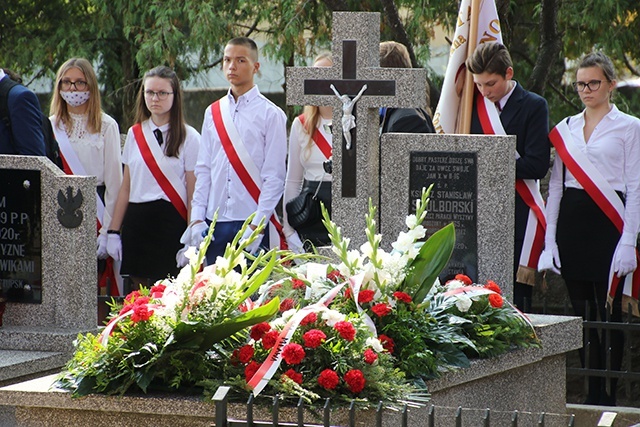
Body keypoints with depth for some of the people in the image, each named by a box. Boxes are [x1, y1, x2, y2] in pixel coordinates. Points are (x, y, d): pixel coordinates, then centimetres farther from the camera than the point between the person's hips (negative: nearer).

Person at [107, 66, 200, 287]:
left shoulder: (188, 137, -2)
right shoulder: (135, 134, 13)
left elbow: (194, 194, -4)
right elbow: (126, 187, 16)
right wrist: (114, 231, 10)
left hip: (171, 223, -4)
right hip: (136, 223, 4)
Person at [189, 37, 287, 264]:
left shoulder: (271, 115, -1)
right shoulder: (213, 113, 13)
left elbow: (274, 177, -5)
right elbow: (203, 169, 13)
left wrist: (257, 226, -13)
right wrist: (197, 218, 3)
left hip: (252, 223, -4)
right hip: (215, 222, 4)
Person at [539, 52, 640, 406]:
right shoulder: (565, 129, 14)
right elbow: (555, 184, 14)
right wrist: (549, 239, 6)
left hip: (607, 222, -4)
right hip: (571, 222, 4)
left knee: (609, 310, -5)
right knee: (581, 310, 5)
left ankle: (609, 393, 1)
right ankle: (593, 390, 11)